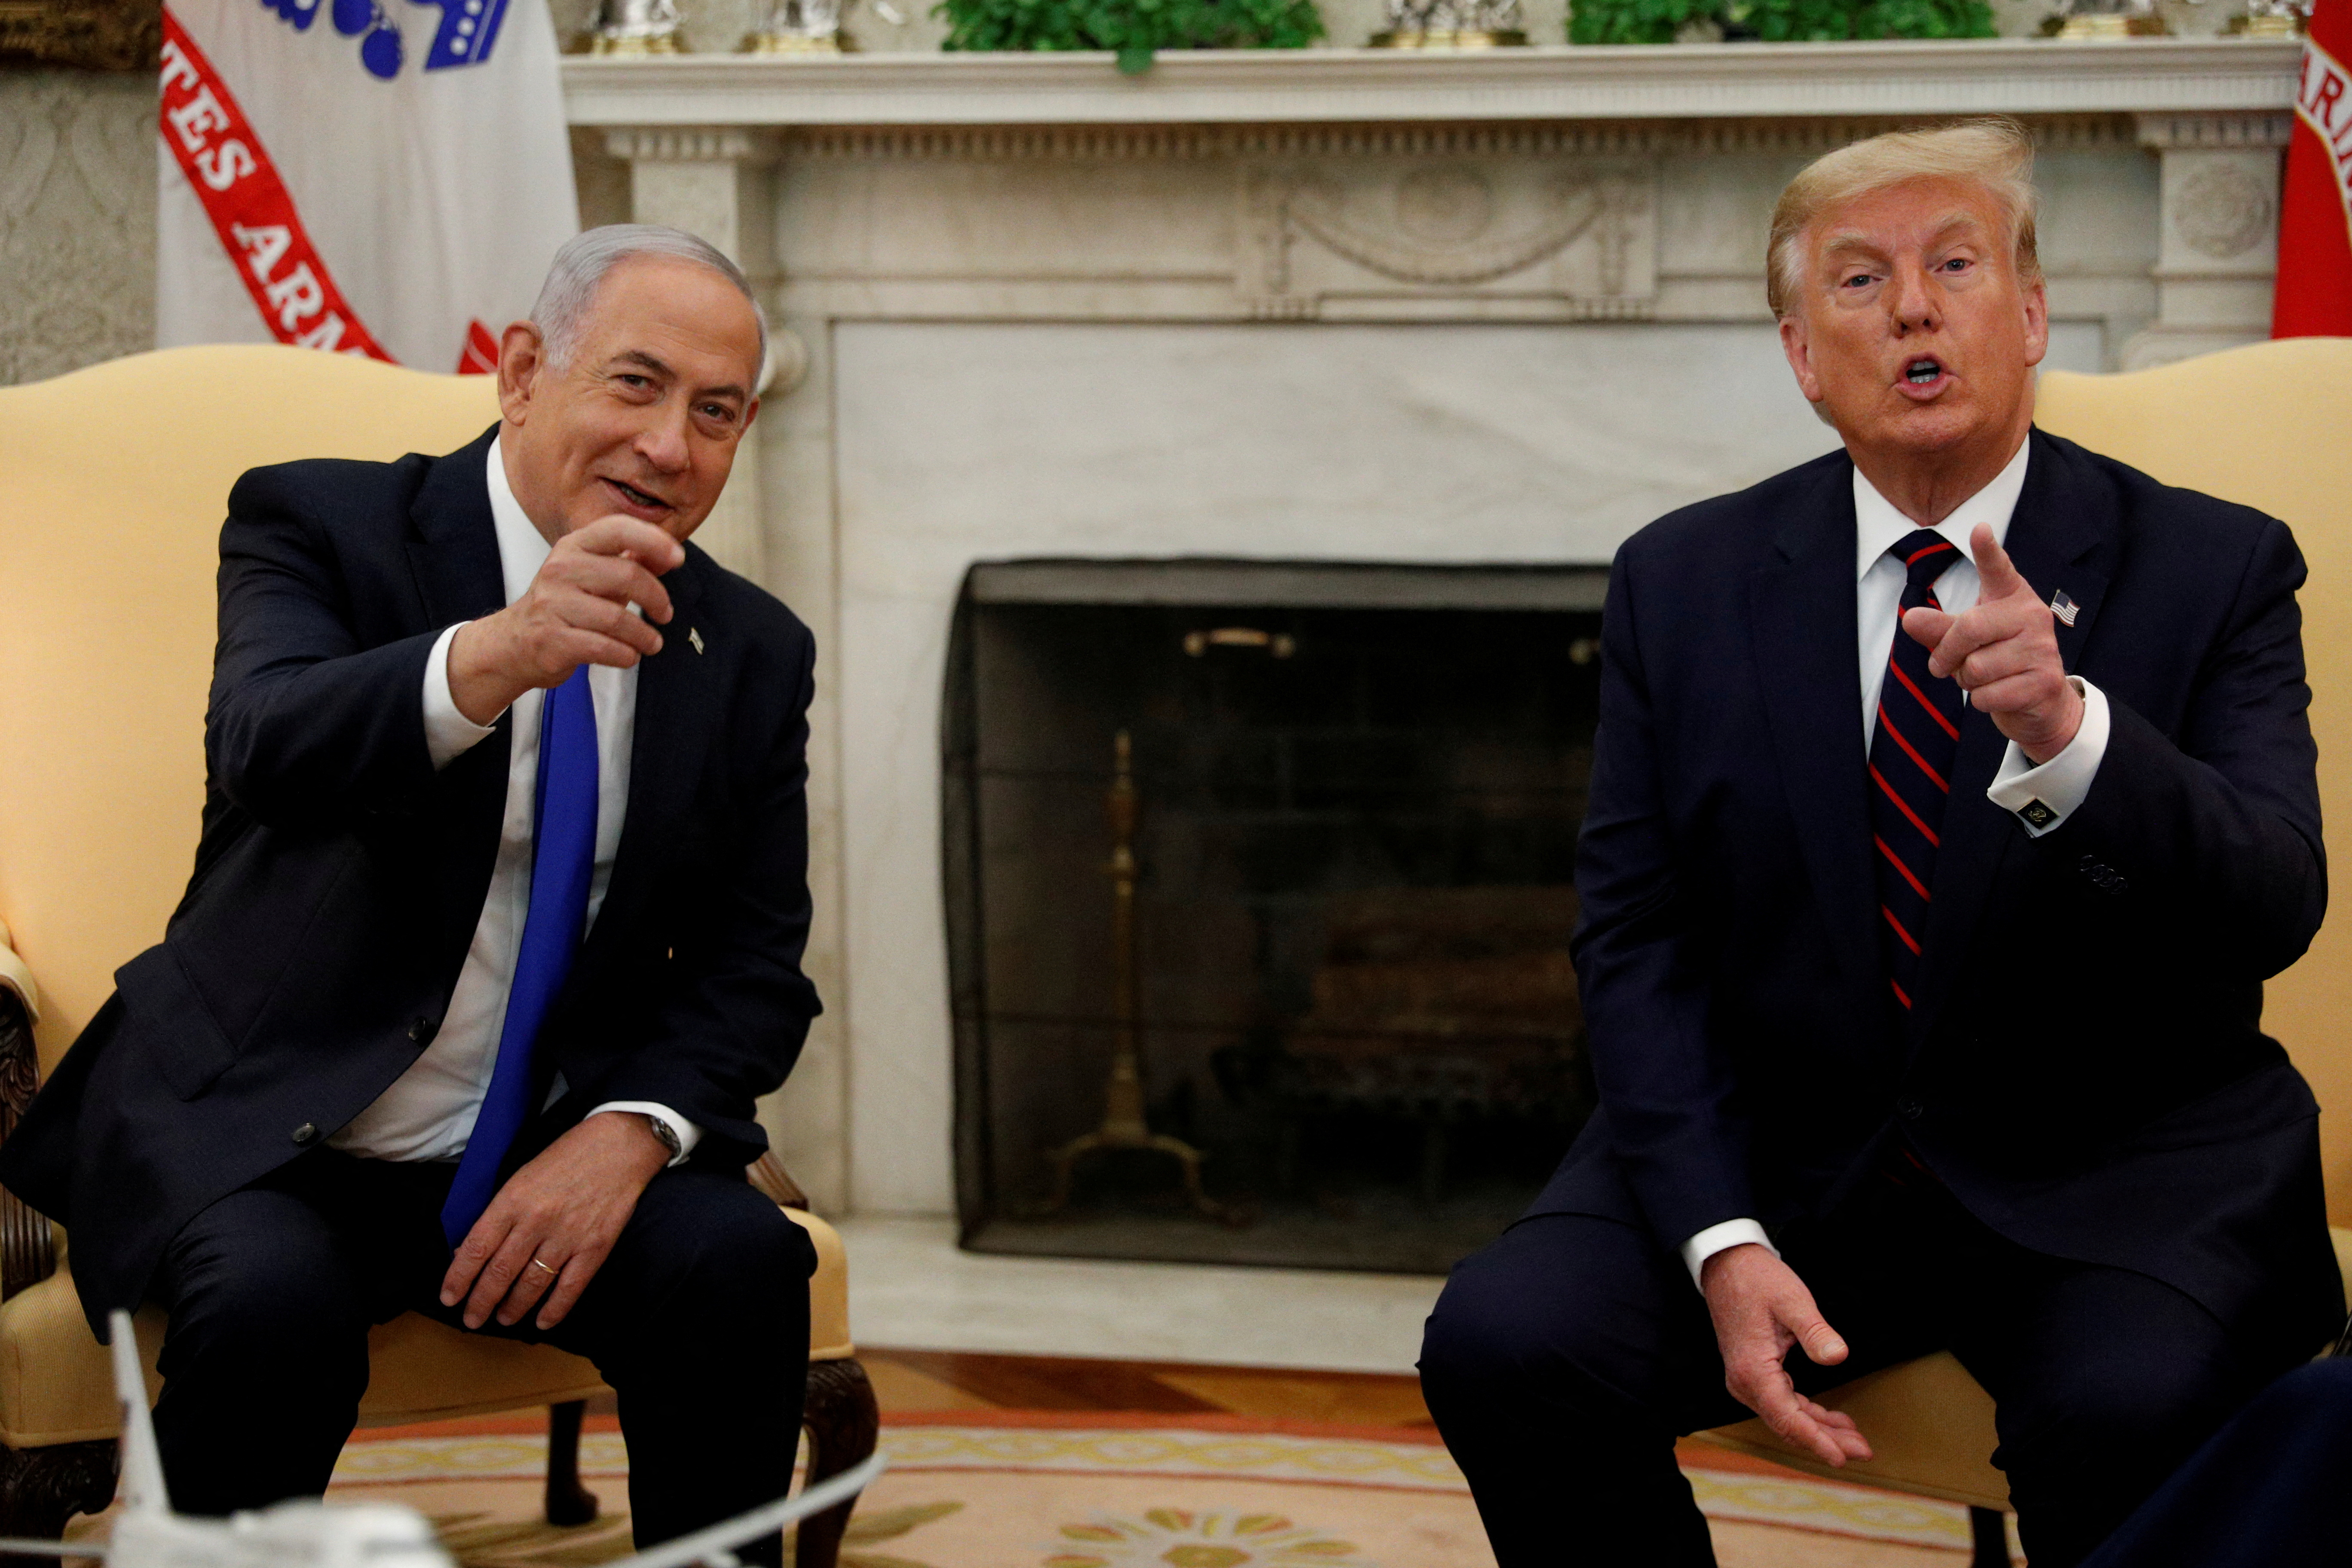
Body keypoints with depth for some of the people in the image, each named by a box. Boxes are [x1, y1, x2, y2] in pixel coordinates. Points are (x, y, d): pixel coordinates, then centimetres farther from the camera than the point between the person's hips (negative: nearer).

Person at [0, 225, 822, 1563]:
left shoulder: (755, 652, 6)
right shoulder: (323, 527, -6)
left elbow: (753, 965, 6)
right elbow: (264, 746, -27)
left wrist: (628, 1133, -16)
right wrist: (491, 659, -48)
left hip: (548, 1155, 3)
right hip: (261, 1143, -3)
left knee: (740, 1263, -24)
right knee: (274, 1301, -33)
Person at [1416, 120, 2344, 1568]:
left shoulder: (2212, 566, -1)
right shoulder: (1682, 582, 5)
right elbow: (1636, 943, 1)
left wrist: (2069, 738, -34)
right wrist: (1722, 1242, -14)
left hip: (2118, 1176, -2)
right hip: (1773, 1157, 2)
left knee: (2133, 1409, -34)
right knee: (1504, 1341, -23)